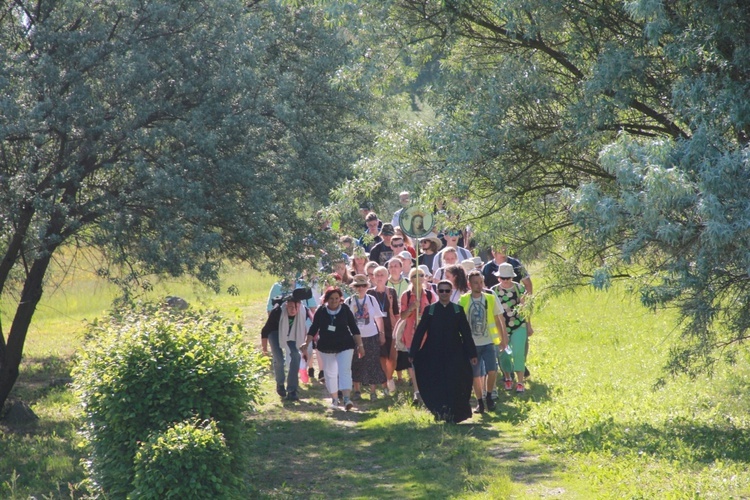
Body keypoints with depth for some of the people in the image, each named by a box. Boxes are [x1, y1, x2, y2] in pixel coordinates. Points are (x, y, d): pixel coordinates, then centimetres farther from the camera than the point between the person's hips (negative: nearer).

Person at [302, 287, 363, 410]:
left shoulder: (345, 310, -5)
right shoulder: (321, 311, -2)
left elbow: (354, 329, -1)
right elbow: (313, 329, 3)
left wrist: (360, 345, -4)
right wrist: (306, 343, -6)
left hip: (345, 346, -2)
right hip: (326, 348, 2)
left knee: (345, 371, -16)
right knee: (330, 373, 11)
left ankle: (347, 399, -27)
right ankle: (334, 399, 25)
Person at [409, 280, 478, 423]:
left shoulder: (458, 310, 4)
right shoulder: (430, 310, 3)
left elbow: (466, 333, 3)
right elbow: (420, 332, 1)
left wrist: (472, 354, 0)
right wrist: (413, 353, -3)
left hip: (454, 355, 0)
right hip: (434, 355, 0)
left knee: (454, 385, -5)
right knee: (436, 385, 3)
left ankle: (453, 414, 2)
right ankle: (439, 412, 17)